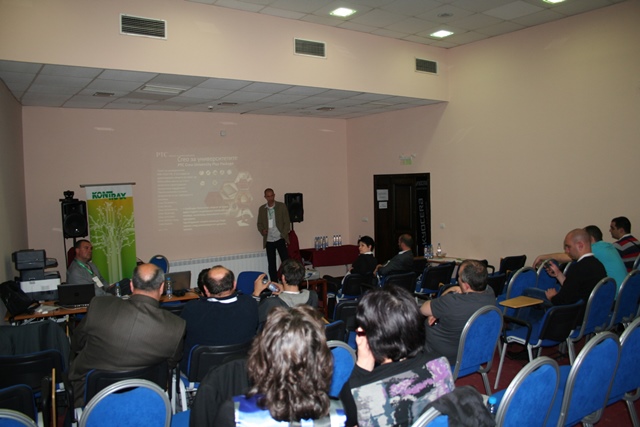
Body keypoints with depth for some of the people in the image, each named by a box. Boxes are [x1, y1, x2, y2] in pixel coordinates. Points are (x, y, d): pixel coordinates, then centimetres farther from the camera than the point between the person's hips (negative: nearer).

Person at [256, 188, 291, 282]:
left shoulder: (282, 206, 0)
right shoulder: (261, 209, 9)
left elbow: (287, 222, -1)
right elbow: (259, 223, 13)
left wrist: (284, 235, -11)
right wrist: (262, 230, -8)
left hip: (280, 239, -3)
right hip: (268, 240, 3)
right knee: (271, 264, 5)